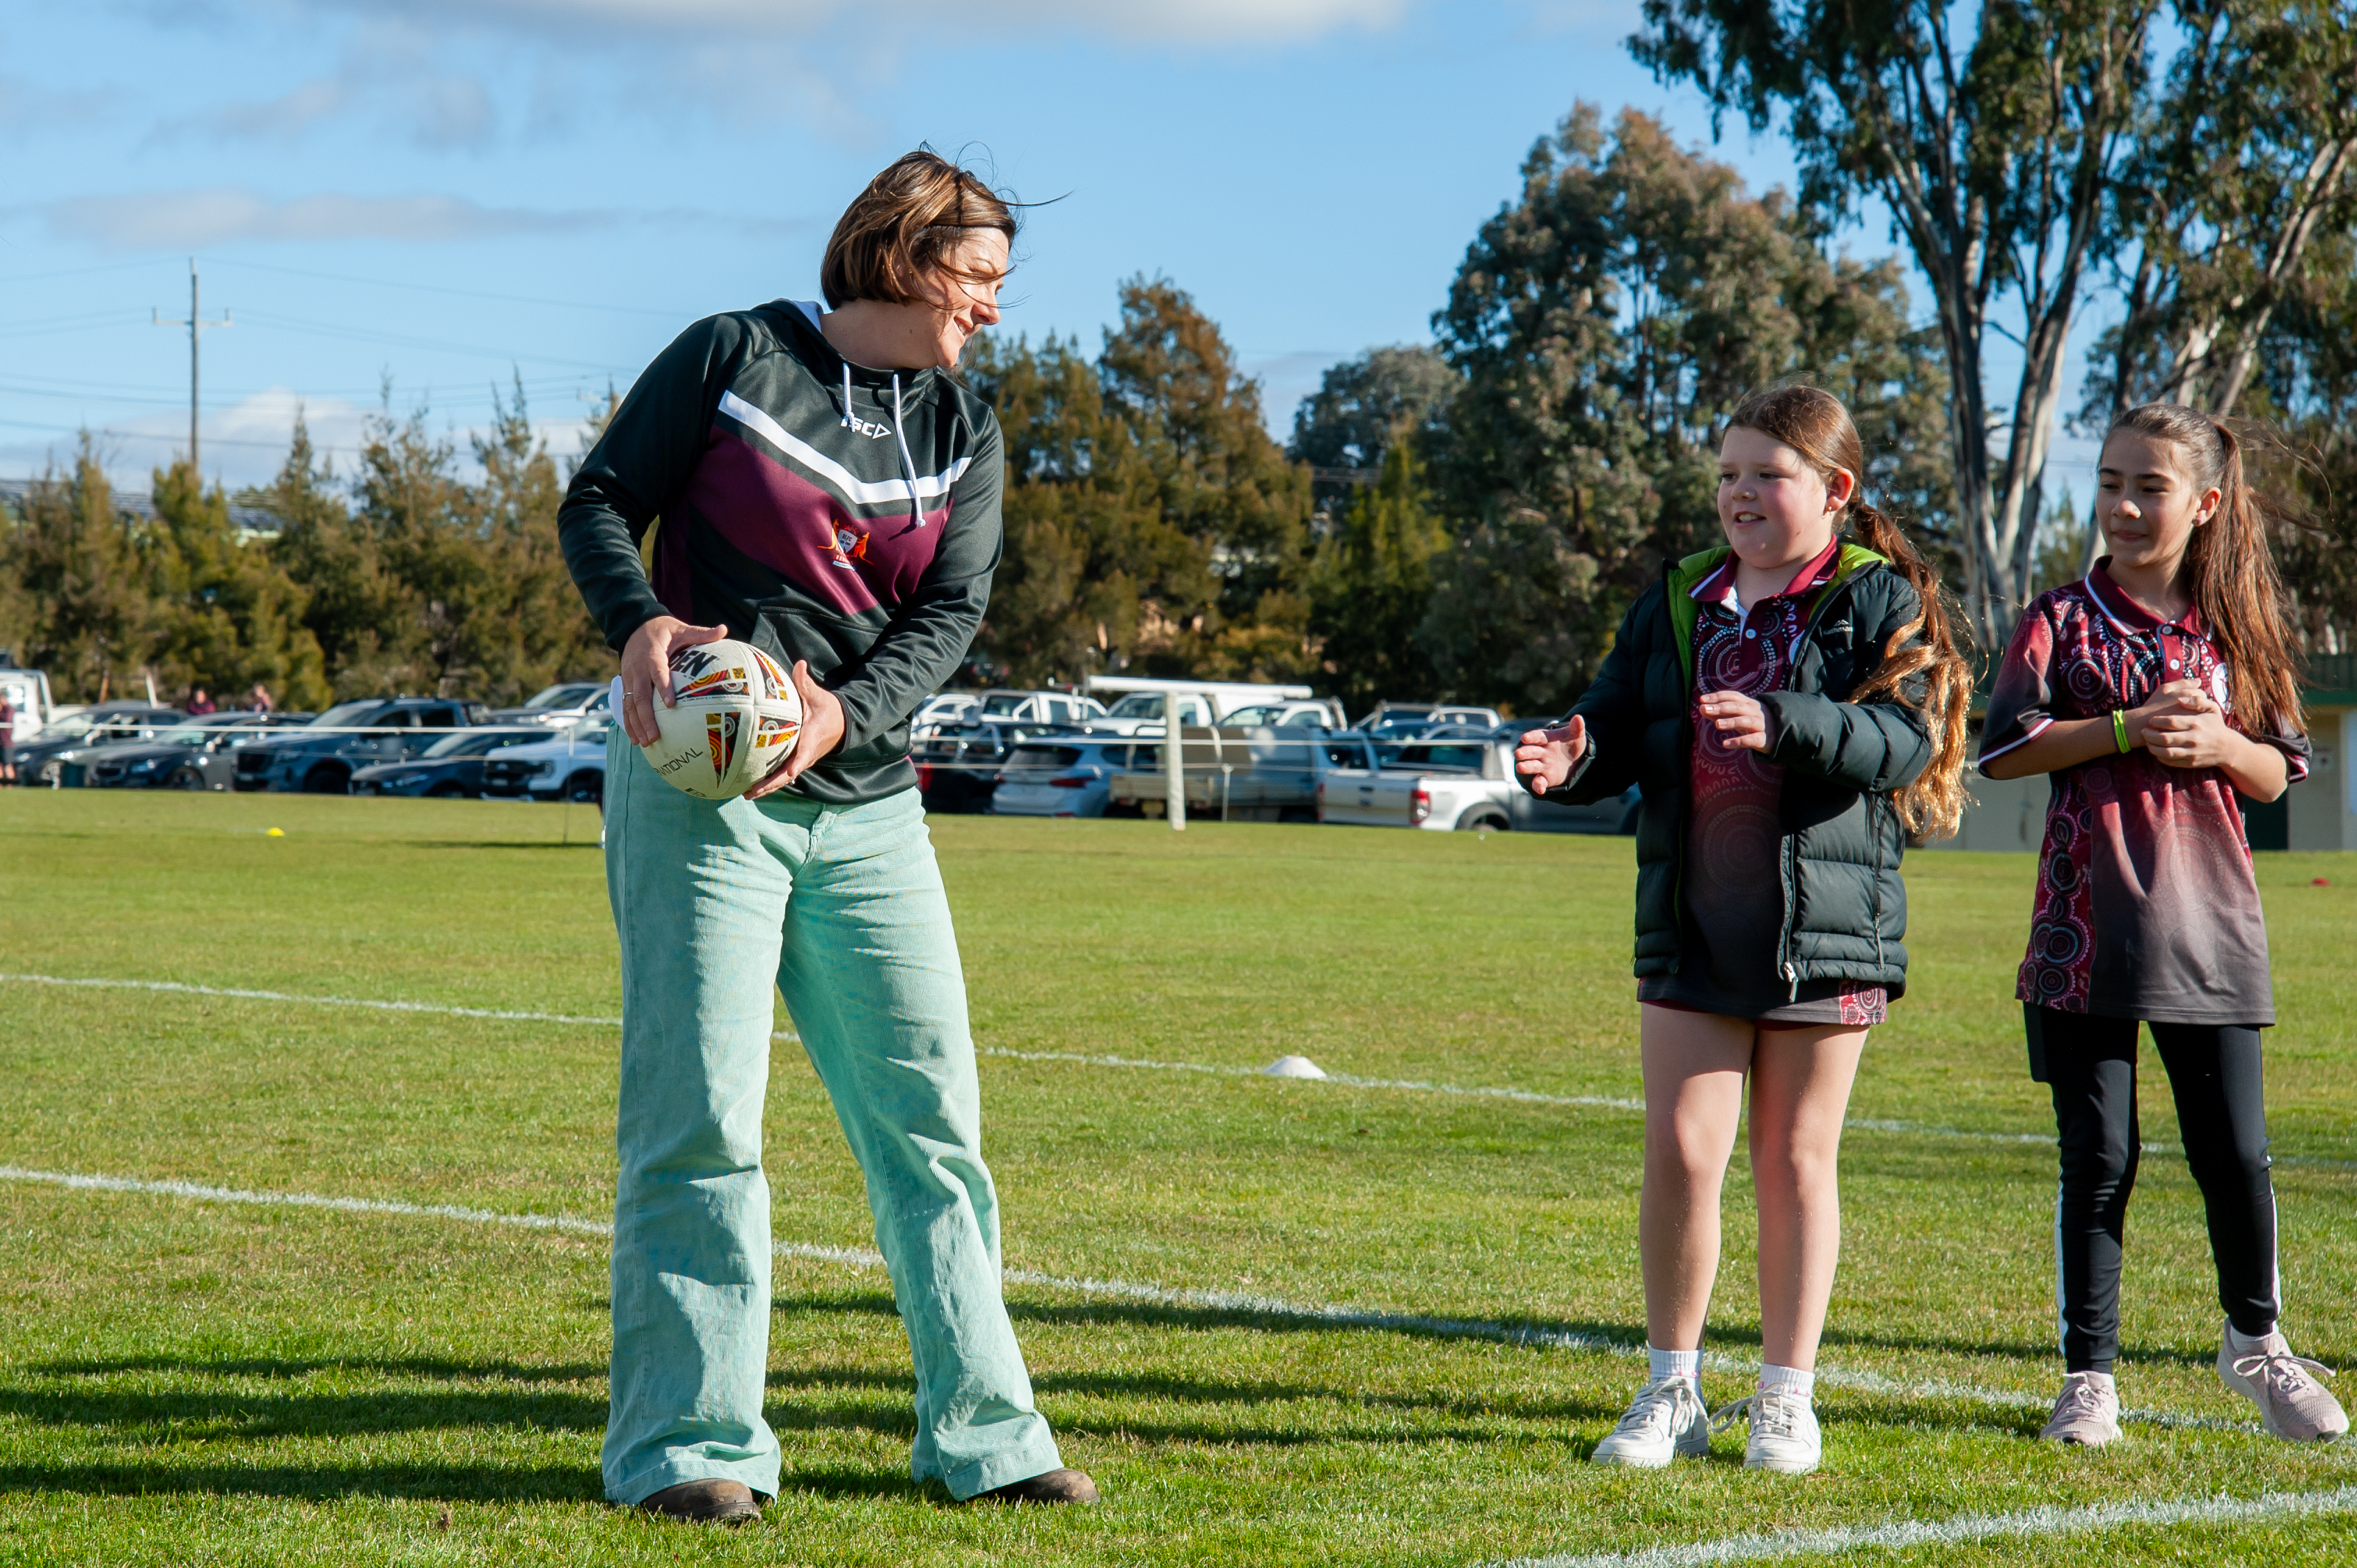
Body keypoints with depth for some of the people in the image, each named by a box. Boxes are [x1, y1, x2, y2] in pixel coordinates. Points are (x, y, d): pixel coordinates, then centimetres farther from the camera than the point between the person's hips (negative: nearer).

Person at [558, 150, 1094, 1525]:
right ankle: (688, 1446, -1)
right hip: (698, 786, -5)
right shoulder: (733, 356, -1)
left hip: (867, 805, 5)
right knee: (700, 1120, -6)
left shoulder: (966, 433, 11)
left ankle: (982, 1430, 13)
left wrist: (843, 712, -17)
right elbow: (600, 499, 1)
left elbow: (952, 613, 2)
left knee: (931, 1117, 5)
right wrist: (640, 623, -19)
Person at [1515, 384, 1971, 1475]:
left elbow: (1905, 736, -16)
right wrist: (1571, 759, -11)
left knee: (1796, 1160, 6)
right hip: (1693, 925, 3)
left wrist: (1782, 724, -31)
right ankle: (1673, 1393, 12)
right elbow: (1617, 724, 12)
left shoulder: (1879, 601, -2)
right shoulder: (1679, 601, 11)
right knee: (1680, 1151, -2)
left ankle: (1787, 1401, 17)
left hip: (1822, 927, -3)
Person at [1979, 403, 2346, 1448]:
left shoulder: (2234, 627, 10)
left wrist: (2219, 746, -9)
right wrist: (2130, 728, -15)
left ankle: (2256, 1342, 27)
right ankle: (2089, 1375, 12)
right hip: (2088, 926, -2)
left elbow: (2279, 773, 12)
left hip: (2210, 923, 2)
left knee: (2235, 1151, 4)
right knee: (2097, 1160, 1)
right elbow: (2003, 746, -7)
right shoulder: (2064, 619, 3)